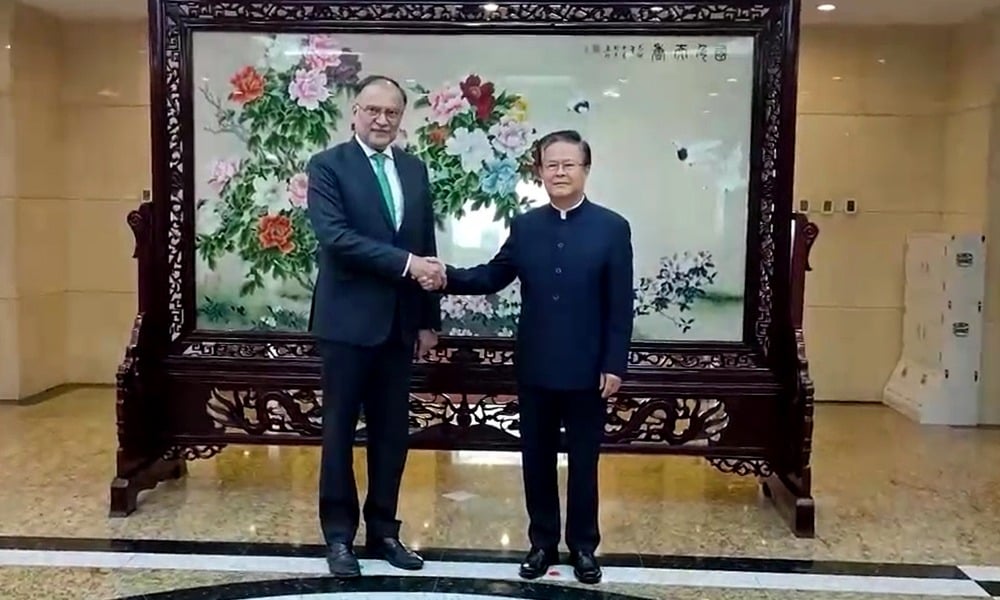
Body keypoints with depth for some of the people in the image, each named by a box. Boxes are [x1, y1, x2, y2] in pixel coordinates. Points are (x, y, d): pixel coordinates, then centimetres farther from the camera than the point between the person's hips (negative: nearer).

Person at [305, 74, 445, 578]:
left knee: (392, 432, 11)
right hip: (348, 321, -5)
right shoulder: (327, 166, -5)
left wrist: (429, 319, 9)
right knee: (340, 431, 6)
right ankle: (339, 535, 19)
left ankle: (383, 530, 25)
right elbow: (336, 237, -19)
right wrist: (404, 263, -23)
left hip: (400, 323, 5)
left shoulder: (414, 169, 11)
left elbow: (427, 248, 12)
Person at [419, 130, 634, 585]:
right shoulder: (524, 227, 5)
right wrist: (448, 278, -10)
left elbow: (620, 305, -6)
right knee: (536, 460, 12)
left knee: (583, 461, 10)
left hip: (586, 369, -3)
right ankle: (542, 542, 28)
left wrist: (614, 364, -9)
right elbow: (493, 276, 7)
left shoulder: (612, 228, -4)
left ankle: (583, 545, 26)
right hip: (534, 367, 3)